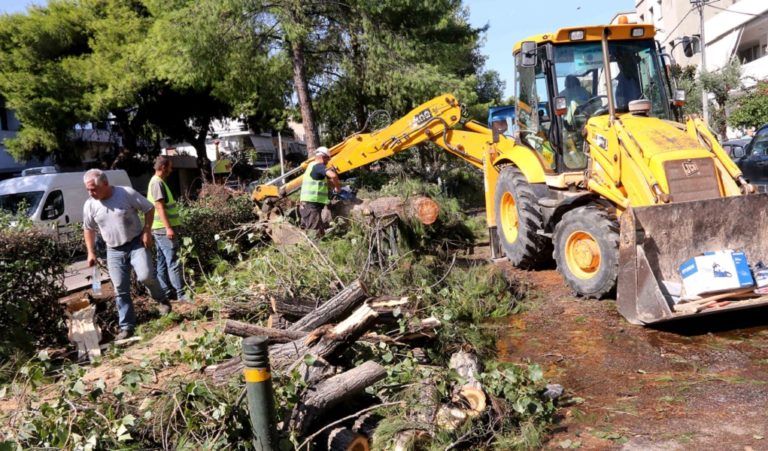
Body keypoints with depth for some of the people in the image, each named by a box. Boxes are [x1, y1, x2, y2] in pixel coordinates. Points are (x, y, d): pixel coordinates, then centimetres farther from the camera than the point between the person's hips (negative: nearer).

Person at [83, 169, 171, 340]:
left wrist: (147, 231, -12)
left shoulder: (127, 193, -13)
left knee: (145, 276, -23)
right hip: (114, 251, 4)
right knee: (120, 290, 3)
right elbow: (88, 229, 13)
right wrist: (91, 252, 6)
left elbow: (149, 209, -4)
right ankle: (126, 326, 14)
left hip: (136, 243, -3)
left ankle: (161, 299, 8)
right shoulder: (90, 205, -1)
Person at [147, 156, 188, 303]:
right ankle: (180, 293, -8)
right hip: (164, 228, -10)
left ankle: (165, 292, 16)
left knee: (163, 262, 11)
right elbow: (159, 207, -21)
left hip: (160, 229, 10)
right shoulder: (157, 182, -14)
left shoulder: (157, 181, 17)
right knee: (173, 262, -9)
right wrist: (168, 227, -25)